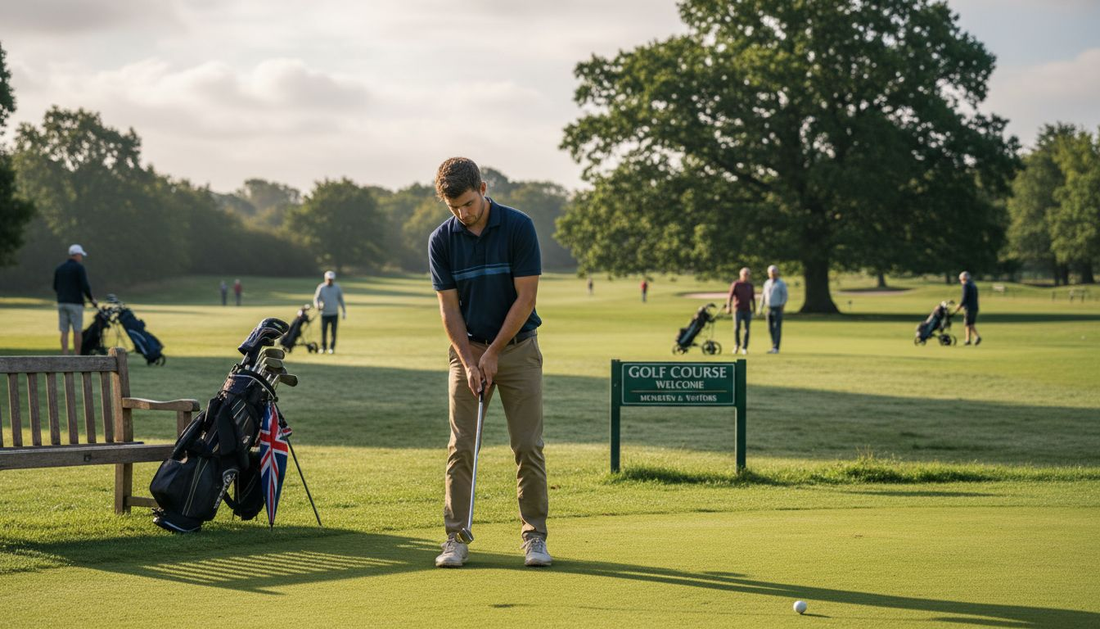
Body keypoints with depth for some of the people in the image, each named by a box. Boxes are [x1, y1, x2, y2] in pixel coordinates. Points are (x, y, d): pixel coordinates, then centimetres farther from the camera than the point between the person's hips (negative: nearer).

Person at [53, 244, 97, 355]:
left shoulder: (59, 268, 12)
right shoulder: (79, 268, -7)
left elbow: (55, 287, 15)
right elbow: (85, 286, -13)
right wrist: (92, 299, 1)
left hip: (62, 303, 5)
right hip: (75, 304, -5)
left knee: (64, 332, 3)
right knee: (77, 331, -1)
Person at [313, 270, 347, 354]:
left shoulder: (337, 288, 3)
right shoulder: (321, 287, -1)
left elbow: (341, 300, 10)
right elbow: (316, 298, -3)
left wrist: (344, 312, 9)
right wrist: (317, 305, -25)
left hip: (334, 313, 0)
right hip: (324, 313, 0)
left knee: (333, 331, -2)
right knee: (323, 331, 0)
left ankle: (332, 347, 8)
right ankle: (323, 347, 14)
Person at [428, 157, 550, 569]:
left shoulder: (519, 227, -12)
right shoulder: (441, 240, -4)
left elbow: (526, 298, -11)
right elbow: (449, 308, -3)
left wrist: (493, 353, -12)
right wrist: (469, 362, -12)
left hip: (517, 347, -2)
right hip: (468, 351, 2)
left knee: (528, 445, -3)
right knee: (461, 447, -3)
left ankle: (534, 536, 5)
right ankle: (456, 537, 2)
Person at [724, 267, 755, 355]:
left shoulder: (750, 285, 11)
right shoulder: (735, 284, -2)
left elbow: (752, 298, 17)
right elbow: (730, 296, -11)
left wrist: (754, 308, 13)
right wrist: (728, 307, -24)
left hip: (747, 310, 3)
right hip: (738, 310, -3)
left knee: (747, 329, -1)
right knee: (737, 328, -9)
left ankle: (744, 348, 5)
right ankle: (737, 345, 13)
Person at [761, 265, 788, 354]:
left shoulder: (781, 283, -5)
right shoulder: (767, 283, 13)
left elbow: (784, 296, -10)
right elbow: (764, 296, 16)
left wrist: (781, 307, -19)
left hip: (777, 309, -6)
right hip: (769, 309, 6)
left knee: (777, 329, -9)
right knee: (771, 329, 6)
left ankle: (776, 348, -11)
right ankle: (774, 347, 13)